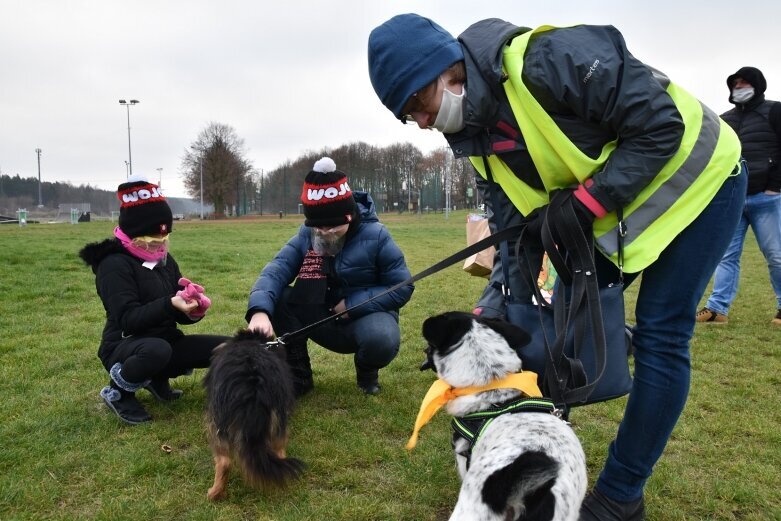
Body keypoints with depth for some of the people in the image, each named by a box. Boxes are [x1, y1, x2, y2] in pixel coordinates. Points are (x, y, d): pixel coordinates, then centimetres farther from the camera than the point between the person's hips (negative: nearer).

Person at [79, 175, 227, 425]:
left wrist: (193, 309, -18)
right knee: (156, 349, -42)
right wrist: (169, 304, -38)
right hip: (124, 346, -7)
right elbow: (127, 319, -24)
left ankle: (158, 378, 10)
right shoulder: (114, 264, -14)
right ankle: (118, 393, -8)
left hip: (166, 339, 7)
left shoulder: (165, 260, 8)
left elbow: (179, 315, 6)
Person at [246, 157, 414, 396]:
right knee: (278, 299, -22)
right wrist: (260, 311, -43)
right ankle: (298, 376, -4)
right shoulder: (306, 235, -7)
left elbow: (402, 288, -13)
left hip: (367, 315, -3)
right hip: (322, 320, 3)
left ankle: (367, 371, 2)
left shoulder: (375, 236, -15)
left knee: (382, 340, -38)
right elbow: (275, 271, -23)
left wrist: (353, 304, -23)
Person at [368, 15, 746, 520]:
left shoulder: (547, 59, -32)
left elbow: (662, 125, -26)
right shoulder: (478, 133, -6)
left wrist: (585, 205, -28)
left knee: (659, 339, -6)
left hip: (696, 176, -7)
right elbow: (516, 223, -5)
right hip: (611, 208, 7)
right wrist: (492, 311, -13)